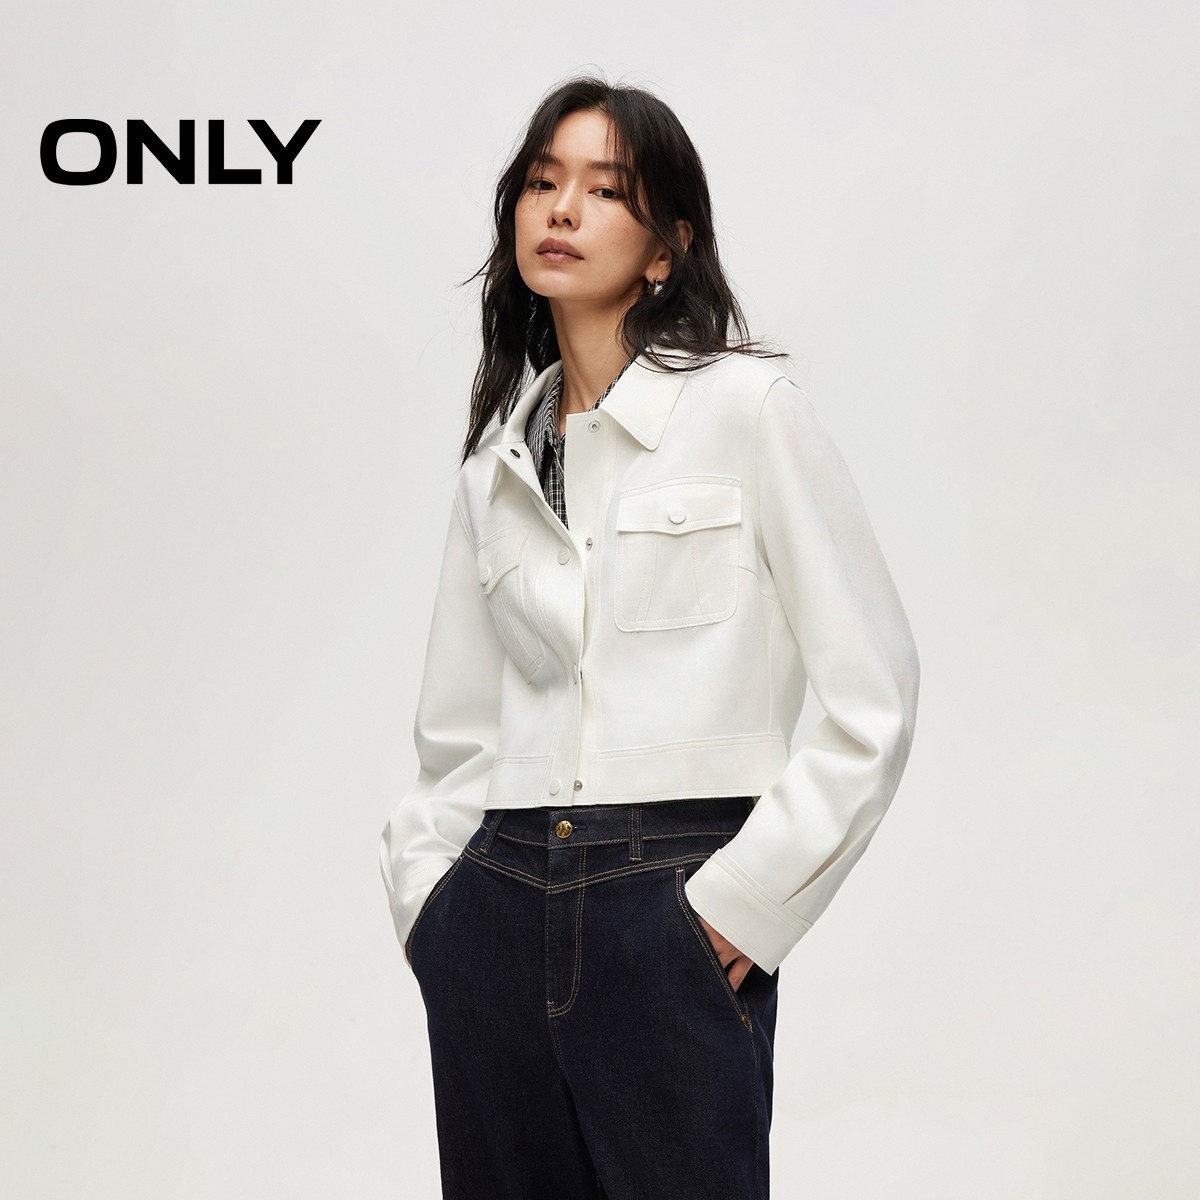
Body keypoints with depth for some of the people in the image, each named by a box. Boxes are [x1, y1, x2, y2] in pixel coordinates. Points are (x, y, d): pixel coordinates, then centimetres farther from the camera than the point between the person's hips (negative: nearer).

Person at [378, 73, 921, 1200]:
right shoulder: (498, 459, 12)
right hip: (497, 913, 5)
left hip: (673, 914, -4)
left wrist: (748, 901, -9)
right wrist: (428, 894, 6)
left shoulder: (745, 408, -3)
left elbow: (873, 692, -6)